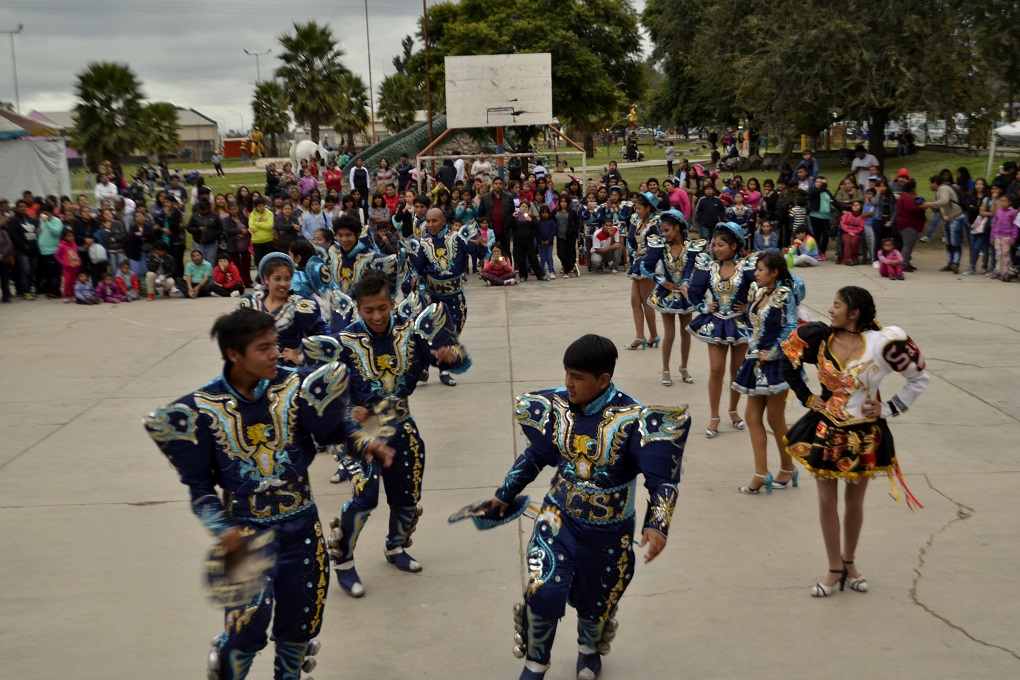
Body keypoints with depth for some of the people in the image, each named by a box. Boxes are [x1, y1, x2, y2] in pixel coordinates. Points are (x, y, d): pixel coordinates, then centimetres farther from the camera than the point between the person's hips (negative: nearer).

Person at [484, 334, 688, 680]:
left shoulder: (633, 419, -24)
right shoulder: (556, 407, -12)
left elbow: (662, 479, -20)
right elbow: (536, 456, 6)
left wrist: (657, 525, -35)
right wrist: (506, 493, 15)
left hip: (608, 530, -1)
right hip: (559, 516, 2)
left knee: (596, 599, 17)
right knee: (543, 589, -14)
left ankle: (589, 648, 52)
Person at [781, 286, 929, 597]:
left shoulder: (881, 343, -17)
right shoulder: (820, 337, -10)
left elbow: (919, 378, -4)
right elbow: (788, 363, 8)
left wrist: (890, 408, -7)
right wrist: (806, 397, 3)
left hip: (863, 433, -2)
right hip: (826, 429, 2)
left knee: (855, 501, 13)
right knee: (827, 501, 6)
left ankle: (849, 561, 34)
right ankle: (835, 569, 21)